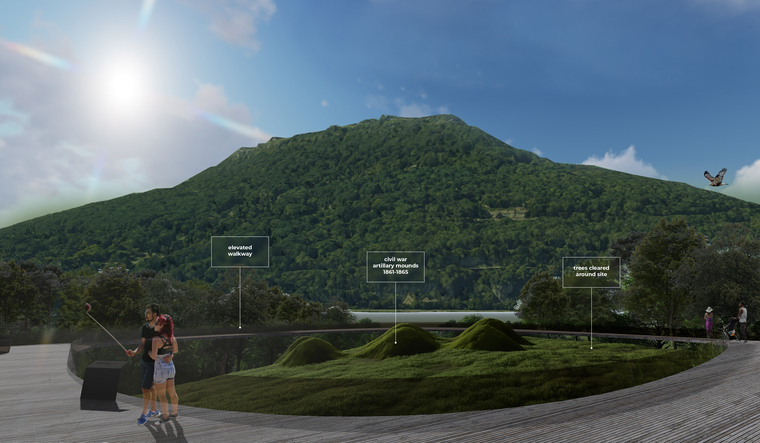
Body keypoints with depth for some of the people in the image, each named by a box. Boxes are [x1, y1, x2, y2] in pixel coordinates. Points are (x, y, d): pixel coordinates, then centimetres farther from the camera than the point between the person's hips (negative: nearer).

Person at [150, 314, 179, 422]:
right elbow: (175, 350, 15)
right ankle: (175, 412, 36)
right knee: (172, 392, 21)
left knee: (161, 395, 9)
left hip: (160, 370, -7)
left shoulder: (157, 339, -22)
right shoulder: (172, 337, 0)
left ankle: (165, 416, 19)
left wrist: (150, 353, -6)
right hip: (171, 368, 7)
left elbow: (154, 356, -26)